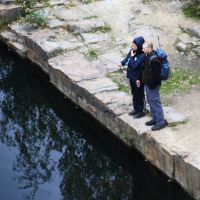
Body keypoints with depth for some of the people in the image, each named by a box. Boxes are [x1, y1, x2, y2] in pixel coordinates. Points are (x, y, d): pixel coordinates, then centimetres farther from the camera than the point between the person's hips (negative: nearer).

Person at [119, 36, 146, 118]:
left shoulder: (142, 56, -27)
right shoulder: (132, 51, -4)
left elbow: (134, 66, -31)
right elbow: (127, 58, 9)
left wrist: (132, 56, -26)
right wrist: (122, 63, -9)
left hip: (138, 78, -8)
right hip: (132, 76, 8)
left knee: (139, 95, 7)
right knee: (134, 93, 22)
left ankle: (141, 111, 23)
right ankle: (136, 109, 38)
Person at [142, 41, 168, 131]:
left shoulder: (154, 60, -27)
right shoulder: (149, 56, 6)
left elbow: (156, 75, -27)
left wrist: (151, 85, -20)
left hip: (153, 86, -11)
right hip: (148, 84, 11)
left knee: (155, 103, -3)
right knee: (151, 102, 20)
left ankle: (161, 122, 5)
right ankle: (155, 119, 32)